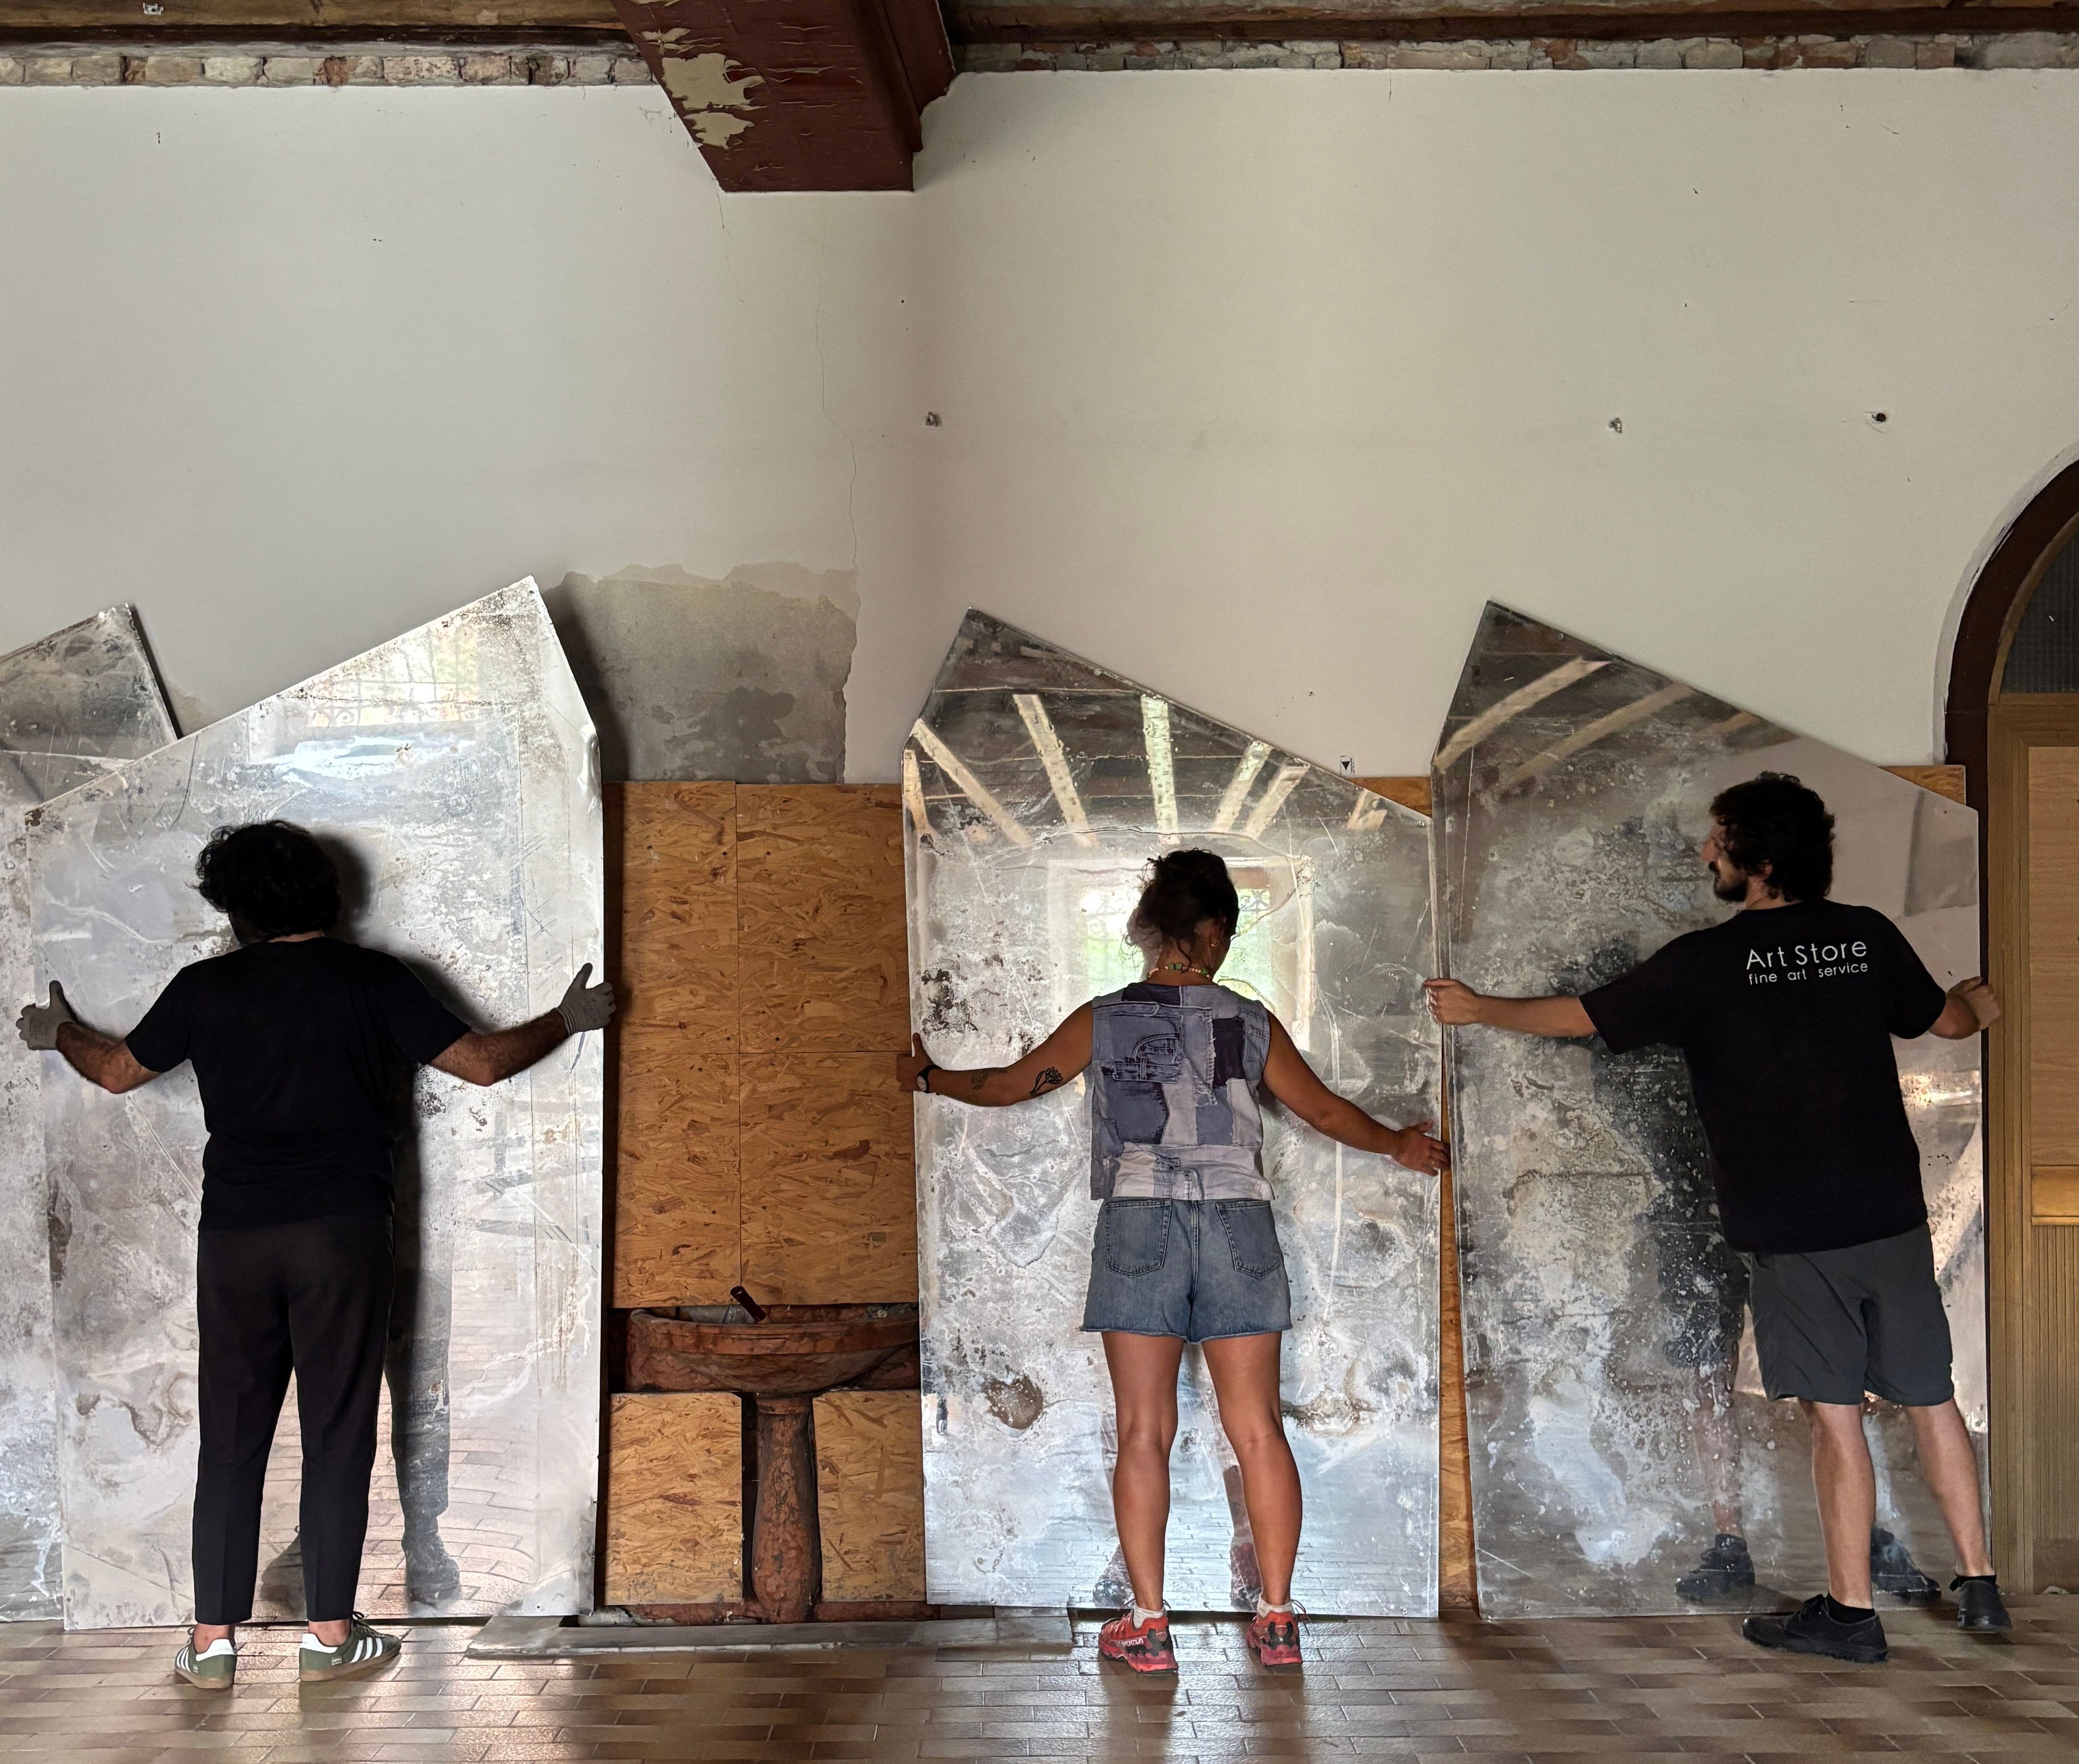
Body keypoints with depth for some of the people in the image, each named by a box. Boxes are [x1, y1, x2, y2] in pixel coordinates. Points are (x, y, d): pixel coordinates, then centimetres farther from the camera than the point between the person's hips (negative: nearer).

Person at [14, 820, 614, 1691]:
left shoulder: (205, 987, 4)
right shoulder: (373, 980, -1)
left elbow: (117, 1070, 18)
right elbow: (483, 1062, -1)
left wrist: (57, 1032, 38)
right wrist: (567, 1020, 16)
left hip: (235, 1237, 2)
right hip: (343, 1233, -2)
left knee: (230, 1438, 8)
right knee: (337, 1435, 4)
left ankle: (213, 1638, 9)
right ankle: (329, 1634, 6)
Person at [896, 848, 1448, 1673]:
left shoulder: (1104, 1022, 3)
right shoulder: (1251, 1024, 5)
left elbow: (1007, 1085, 13)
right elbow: (1327, 1110, 15)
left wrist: (927, 1076, 31)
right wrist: (1399, 1144, 34)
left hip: (1139, 1227, -1)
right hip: (1238, 1224, 1)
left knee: (1143, 1434, 1)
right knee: (1258, 1430, 5)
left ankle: (1147, 1623, 1)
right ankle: (1277, 1618, 7)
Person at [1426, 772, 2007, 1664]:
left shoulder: (1706, 961, -9)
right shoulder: (1868, 937, 2)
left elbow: (1580, 1015, 2)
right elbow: (1947, 1019, 20)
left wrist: (1480, 1009, 19)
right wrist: (1983, 1002, 45)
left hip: (1791, 1231, -4)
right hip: (1892, 1219, 4)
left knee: (1835, 1415, 2)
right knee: (1931, 1399, 13)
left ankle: (1851, 1610, 8)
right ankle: (1979, 1585, 18)